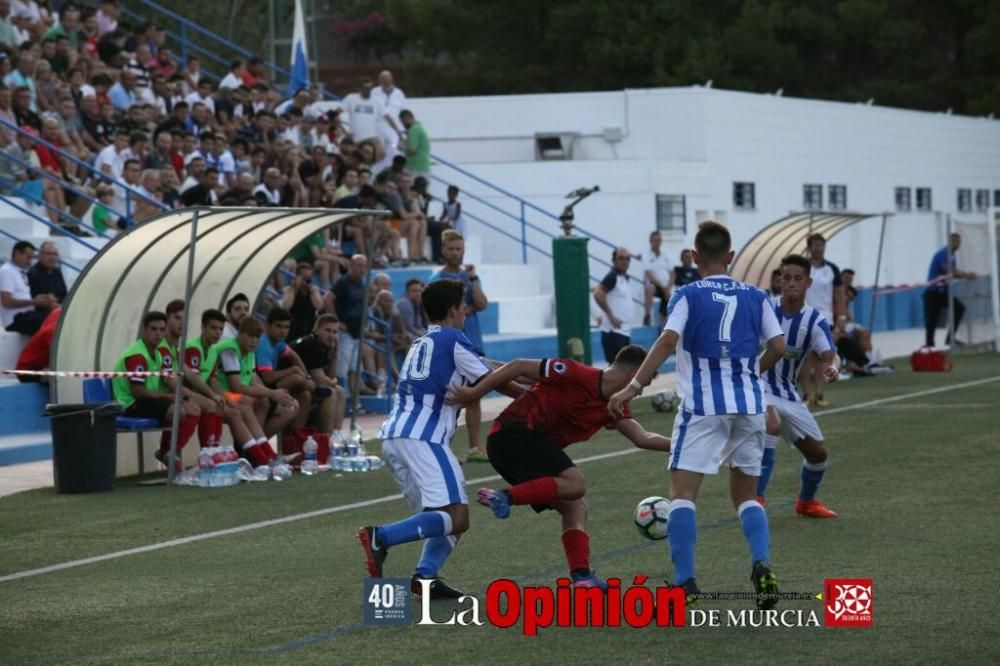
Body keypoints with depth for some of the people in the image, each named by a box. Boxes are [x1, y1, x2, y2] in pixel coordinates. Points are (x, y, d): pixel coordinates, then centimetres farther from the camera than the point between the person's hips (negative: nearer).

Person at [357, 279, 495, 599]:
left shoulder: (420, 344, 25)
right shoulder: (452, 340, 2)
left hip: (394, 437, 9)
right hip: (422, 438, -9)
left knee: (445, 518, 14)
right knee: (457, 518, -15)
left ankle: (425, 575, -7)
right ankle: (382, 537, -27)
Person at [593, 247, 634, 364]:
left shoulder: (626, 278, 15)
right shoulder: (612, 276, -12)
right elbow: (598, 294, -25)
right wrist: (611, 316, -22)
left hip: (624, 330, 9)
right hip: (613, 331, -9)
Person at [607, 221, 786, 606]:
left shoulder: (688, 296, 0)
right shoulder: (754, 296, 10)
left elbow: (667, 341, -14)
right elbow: (778, 346, 4)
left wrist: (633, 387, -15)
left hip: (703, 406, -4)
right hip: (749, 405, 4)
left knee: (682, 493, -2)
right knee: (746, 495, 17)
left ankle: (684, 583, -11)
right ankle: (762, 566, -5)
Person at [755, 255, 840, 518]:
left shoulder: (815, 320, -8)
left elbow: (828, 354, -22)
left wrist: (831, 368, -44)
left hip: (788, 393, 4)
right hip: (758, 386, -4)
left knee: (818, 453, 8)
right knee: (772, 425, -34)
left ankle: (806, 501, 39)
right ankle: (756, 500, -28)